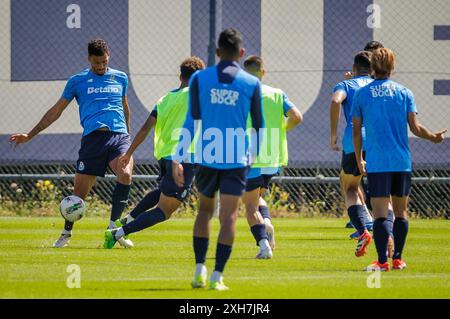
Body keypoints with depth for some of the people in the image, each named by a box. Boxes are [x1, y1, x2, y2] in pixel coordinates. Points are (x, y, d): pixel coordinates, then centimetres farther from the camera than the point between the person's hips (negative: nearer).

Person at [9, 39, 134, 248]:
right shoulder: (77, 81, 11)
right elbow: (56, 111, 16)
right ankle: (67, 232, 22)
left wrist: (128, 135, 33)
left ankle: (113, 227, -12)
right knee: (80, 190, -2)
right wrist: (30, 135, 15)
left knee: (126, 175, -26)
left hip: (119, 135, 1)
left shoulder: (120, 78, 17)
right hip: (93, 137, -1)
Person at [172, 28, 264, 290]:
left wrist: (178, 159, 0)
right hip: (237, 159, -1)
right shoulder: (251, 83, 0)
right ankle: (217, 276, -6)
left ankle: (199, 269, 12)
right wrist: (254, 153, 26)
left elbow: (191, 122, -2)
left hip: (207, 157, 1)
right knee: (228, 217, 0)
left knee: (205, 210, 19)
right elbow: (259, 125, 8)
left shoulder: (200, 79, 1)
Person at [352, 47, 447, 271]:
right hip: (402, 161, 2)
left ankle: (382, 261, -15)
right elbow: (415, 128, 0)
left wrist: (359, 160, 16)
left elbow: (356, 131, 5)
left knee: (380, 213, -6)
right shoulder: (404, 93, 4)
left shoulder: (362, 94, 2)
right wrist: (433, 137, 19)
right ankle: (397, 259, 15)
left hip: (376, 162, -2)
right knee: (401, 211, 13)